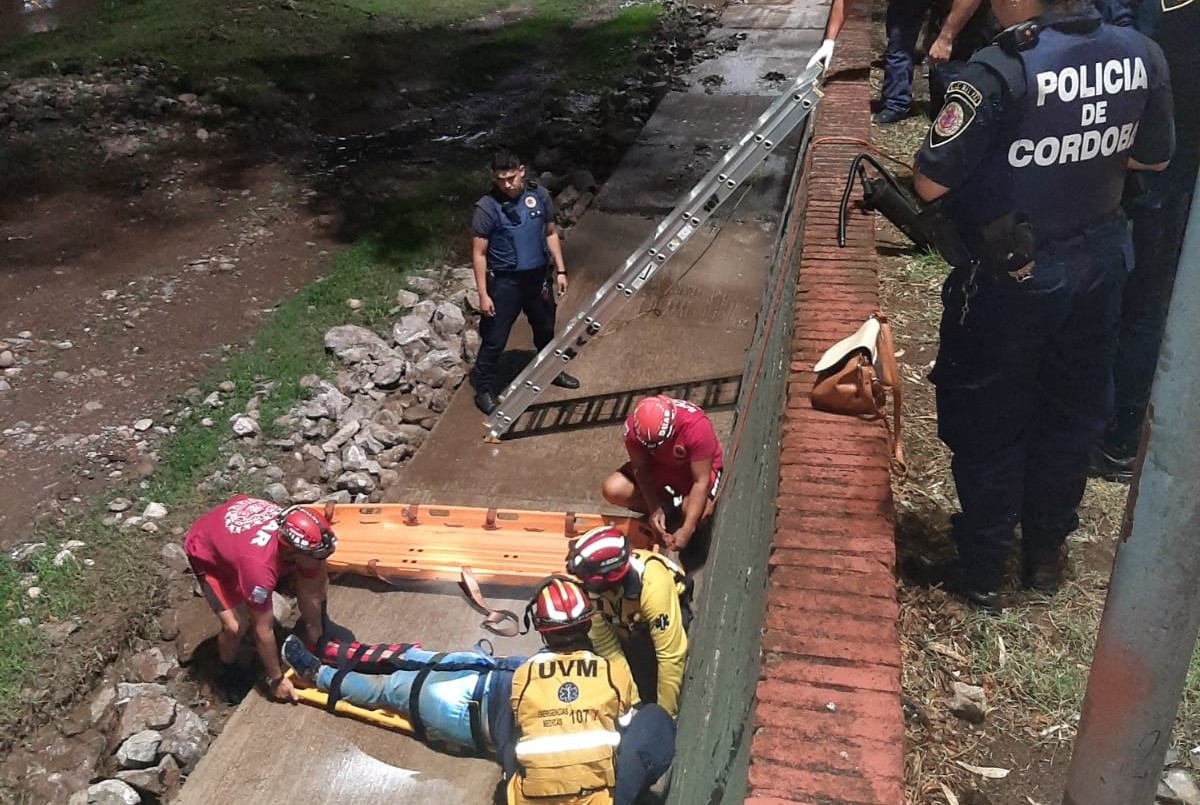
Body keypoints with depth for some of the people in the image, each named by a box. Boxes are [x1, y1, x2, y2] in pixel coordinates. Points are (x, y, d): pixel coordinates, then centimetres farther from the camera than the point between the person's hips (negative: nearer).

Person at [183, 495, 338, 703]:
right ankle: (229, 672, 13)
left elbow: (311, 594, -11)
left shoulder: (303, 539, -27)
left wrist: (317, 643, -1)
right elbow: (263, 630, -31)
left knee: (318, 579, -3)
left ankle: (308, 624, 26)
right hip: (205, 548, -5)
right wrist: (276, 680, -19)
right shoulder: (259, 565, -44)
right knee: (236, 626, -19)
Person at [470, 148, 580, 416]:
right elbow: (479, 253, -14)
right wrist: (483, 294, -15)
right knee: (494, 339, 4)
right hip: (504, 281, -4)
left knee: (546, 329, 23)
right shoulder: (487, 208, -18)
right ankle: (484, 389, 21)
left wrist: (560, 270, 5)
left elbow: (551, 233, 8)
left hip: (538, 276, 5)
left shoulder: (540, 196, -6)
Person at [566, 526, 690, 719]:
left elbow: (671, 655, -37)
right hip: (625, 622, 4)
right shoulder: (591, 586, -31)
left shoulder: (653, 586, -43)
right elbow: (606, 645, -22)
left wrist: (665, 713, -29)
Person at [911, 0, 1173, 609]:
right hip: (1098, 263, 6)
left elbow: (930, 183, -22)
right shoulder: (1141, 56, -4)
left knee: (990, 424, 11)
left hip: (1007, 277, -5)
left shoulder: (1001, 71, -24)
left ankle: (982, 571, 25)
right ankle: (1044, 555, 38)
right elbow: (1153, 157, 9)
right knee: (1073, 412, 21)